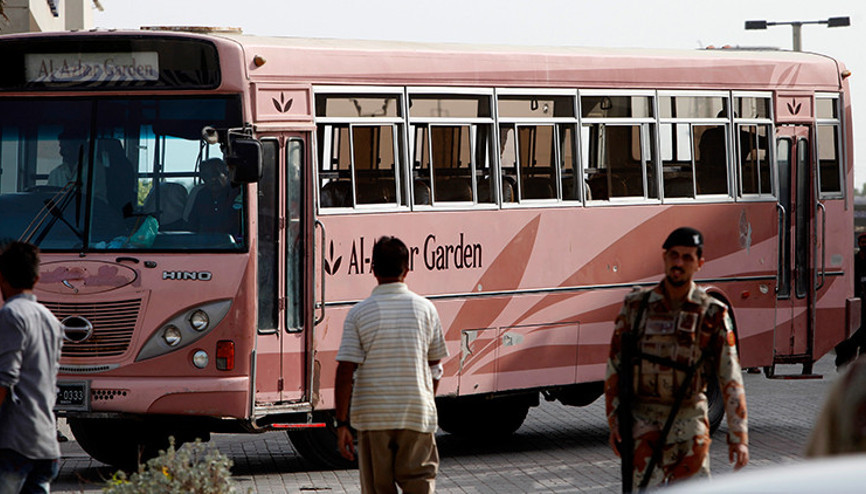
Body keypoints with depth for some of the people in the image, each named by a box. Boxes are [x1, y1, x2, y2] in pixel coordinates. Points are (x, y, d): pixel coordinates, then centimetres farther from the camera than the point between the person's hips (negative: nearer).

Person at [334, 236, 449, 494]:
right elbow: (435, 367, 9)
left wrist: (342, 424, -3)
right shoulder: (425, 309, 1)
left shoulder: (359, 313, -5)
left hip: (373, 415, -1)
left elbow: (345, 373, -8)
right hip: (417, 413, 1)